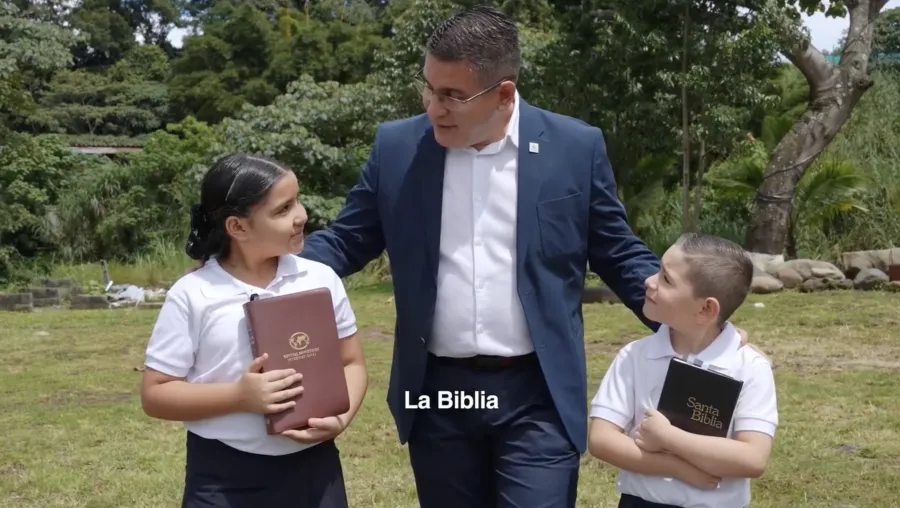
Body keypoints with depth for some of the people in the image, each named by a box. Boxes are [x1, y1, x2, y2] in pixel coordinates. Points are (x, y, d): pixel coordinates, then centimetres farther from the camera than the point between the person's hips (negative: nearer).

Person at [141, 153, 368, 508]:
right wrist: (238, 396, -19)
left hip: (312, 469, 3)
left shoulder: (321, 280, 2)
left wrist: (341, 417, -11)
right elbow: (155, 393, -5)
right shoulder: (192, 295, -7)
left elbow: (351, 363, 9)